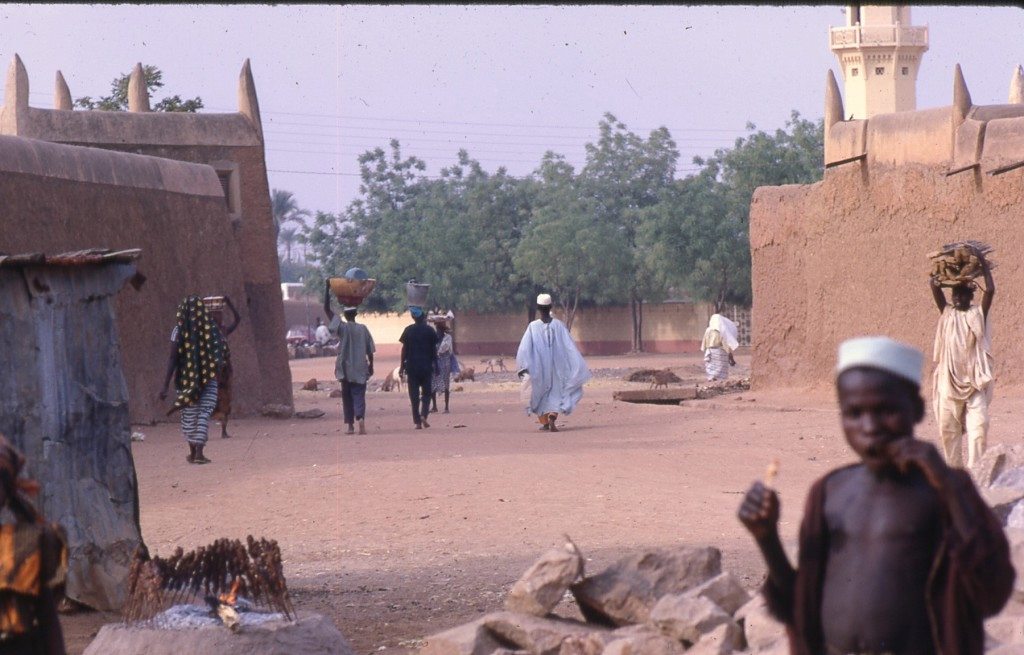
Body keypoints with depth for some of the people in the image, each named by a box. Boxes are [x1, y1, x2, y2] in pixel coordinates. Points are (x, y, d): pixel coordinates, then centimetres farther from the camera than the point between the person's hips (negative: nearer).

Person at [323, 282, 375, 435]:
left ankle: (350, 425, 10)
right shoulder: (363, 329, 0)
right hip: (360, 369, 1)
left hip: (345, 369, -1)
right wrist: (371, 365, 14)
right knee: (359, 395, -1)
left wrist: (327, 288, -4)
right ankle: (361, 418, -26)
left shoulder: (342, 328, -6)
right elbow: (370, 350, 2)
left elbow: (327, 309, -7)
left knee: (347, 396, 11)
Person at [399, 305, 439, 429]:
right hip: (426, 366, 0)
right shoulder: (429, 330, -1)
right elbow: (434, 349, 1)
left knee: (414, 395, 4)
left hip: (411, 366, 0)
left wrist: (402, 366, 6)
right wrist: (435, 365, 9)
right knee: (426, 393, 10)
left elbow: (404, 349, 1)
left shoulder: (408, 330, 0)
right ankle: (424, 415, -12)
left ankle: (417, 421, 1)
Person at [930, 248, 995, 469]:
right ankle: (953, 469, 16)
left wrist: (983, 264, -4)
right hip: (949, 381, 2)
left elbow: (990, 290, -8)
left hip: (975, 382, -2)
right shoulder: (947, 314, 9)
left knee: (978, 426, -11)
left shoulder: (978, 314, 4)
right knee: (948, 429, 6)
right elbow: (935, 288, 2)